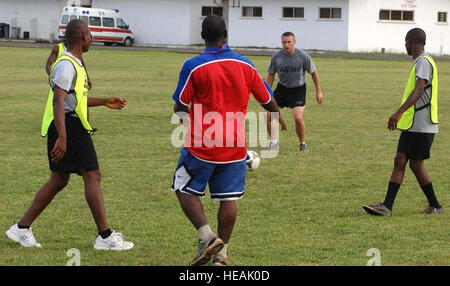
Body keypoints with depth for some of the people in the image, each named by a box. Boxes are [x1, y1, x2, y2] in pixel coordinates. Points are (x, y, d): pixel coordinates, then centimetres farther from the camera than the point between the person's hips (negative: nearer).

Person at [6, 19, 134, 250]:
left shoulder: (73, 63, 19)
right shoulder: (66, 65, -15)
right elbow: (58, 102, -24)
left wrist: (104, 102, 34)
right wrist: (62, 137, -32)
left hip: (69, 127, 11)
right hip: (69, 126, -11)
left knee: (58, 180, 13)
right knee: (92, 176, -8)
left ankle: (22, 229, 14)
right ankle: (105, 237, -7)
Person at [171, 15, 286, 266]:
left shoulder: (193, 67, -11)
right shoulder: (245, 65, 1)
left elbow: (180, 106, -6)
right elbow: (268, 100, 12)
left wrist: (184, 117, 18)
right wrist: (278, 117, 33)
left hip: (201, 144, -3)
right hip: (235, 147, 3)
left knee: (185, 190, 12)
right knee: (229, 198, 8)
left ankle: (207, 236, -4)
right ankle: (221, 253, 10)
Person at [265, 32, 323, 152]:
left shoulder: (303, 56, -15)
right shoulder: (276, 56, -8)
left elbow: (314, 73, -3)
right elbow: (271, 74, 6)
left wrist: (318, 91, -2)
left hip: (298, 89, -3)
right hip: (282, 88, 3)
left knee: (298, 118, -19)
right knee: (268, 114, -10)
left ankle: (302, 144, 6)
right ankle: (273, 141, 11)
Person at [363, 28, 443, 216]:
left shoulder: (424, 62, -14)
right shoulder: (419, 62, 17)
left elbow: (419, 90, -27)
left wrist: (399, 112, -35)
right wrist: (402, 116, 31)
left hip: (421, 126, -9)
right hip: (411, 125, 9)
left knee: (416, 165, -3)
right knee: (399, 161, 2)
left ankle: (435, 206, 10)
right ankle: (387, 206, -2)